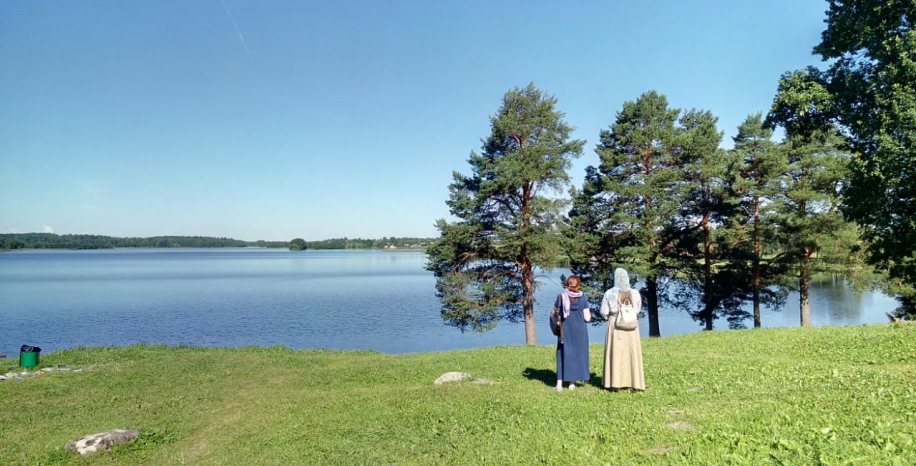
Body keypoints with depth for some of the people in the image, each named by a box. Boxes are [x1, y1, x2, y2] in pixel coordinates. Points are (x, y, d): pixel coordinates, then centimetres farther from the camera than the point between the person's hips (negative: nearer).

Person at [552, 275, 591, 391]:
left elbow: (554, 313, 2)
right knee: (577, 354, 11)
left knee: (563, 354, 9)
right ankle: (572, 383, 13)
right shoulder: (583, 299, -5)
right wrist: (589, 312, 14)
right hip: (580, 331, 0)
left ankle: (559, 383, 3)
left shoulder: (561, 297, -5)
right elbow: (587, 318, -5)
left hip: (565, 331, 0)